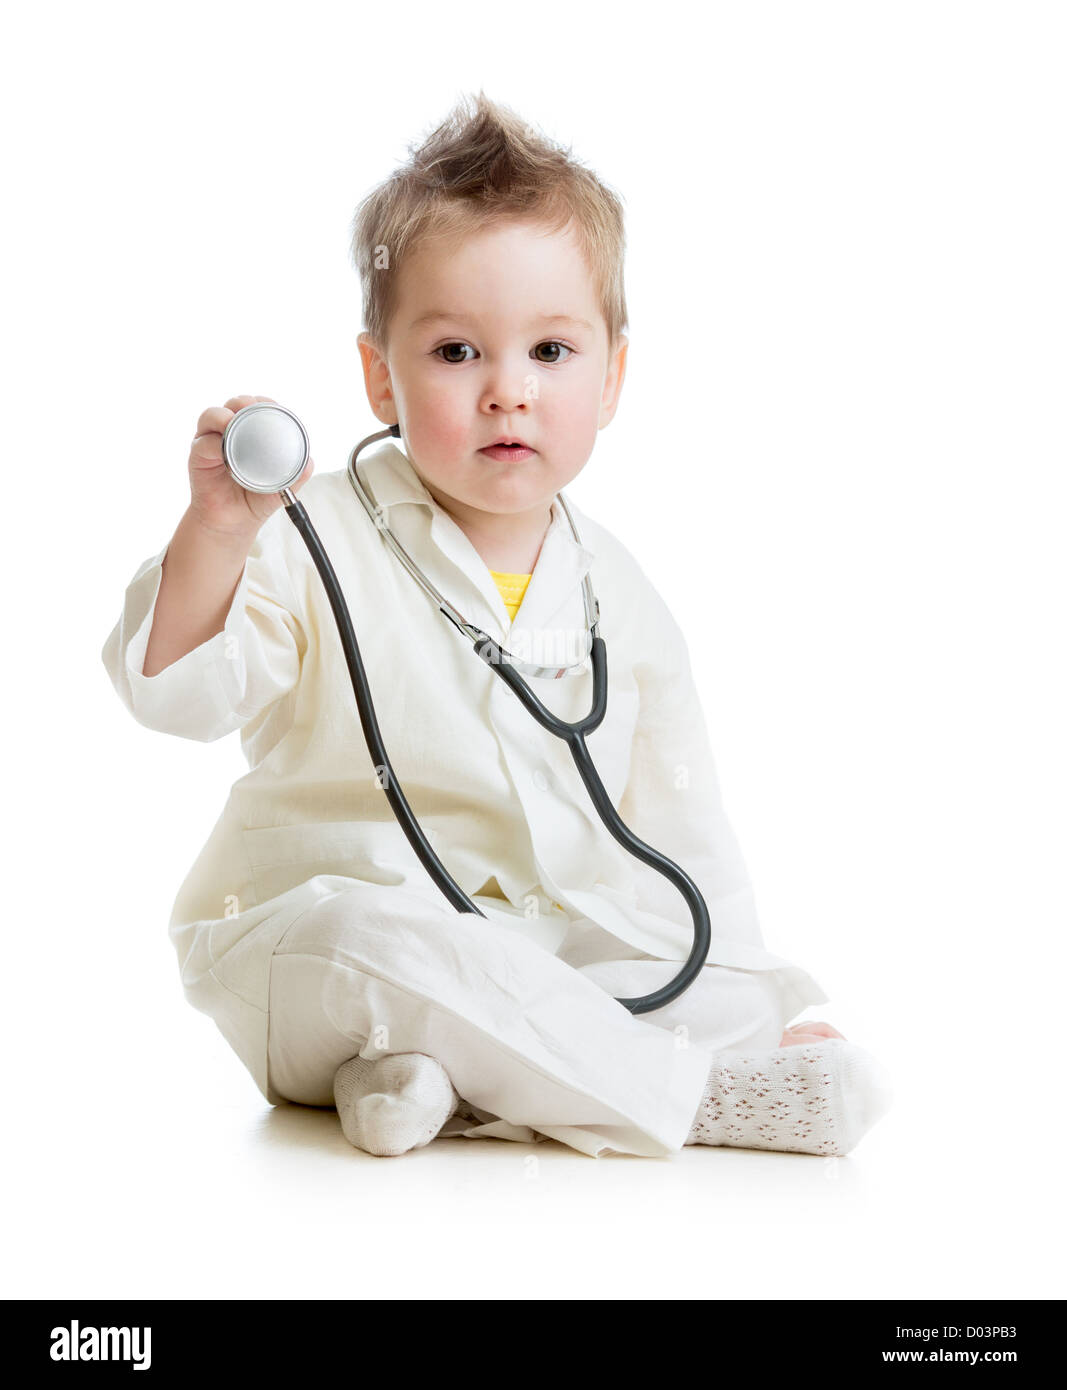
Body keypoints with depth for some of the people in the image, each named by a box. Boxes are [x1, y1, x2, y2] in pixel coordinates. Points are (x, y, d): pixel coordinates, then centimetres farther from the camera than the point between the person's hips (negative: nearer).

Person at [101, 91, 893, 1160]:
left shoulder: (620, 598, 5)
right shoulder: (322, 546, -8)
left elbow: (679, 824, 12)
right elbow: (177, 690, -18)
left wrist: (738, 973, 3)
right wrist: (215, 531, -34)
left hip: (552, 949, 5)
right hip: (307, 942, -4)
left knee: (744, 994, -12)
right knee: (360, 942, -38)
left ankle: (433, 1076, -25)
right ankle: (686, 1091, -26)